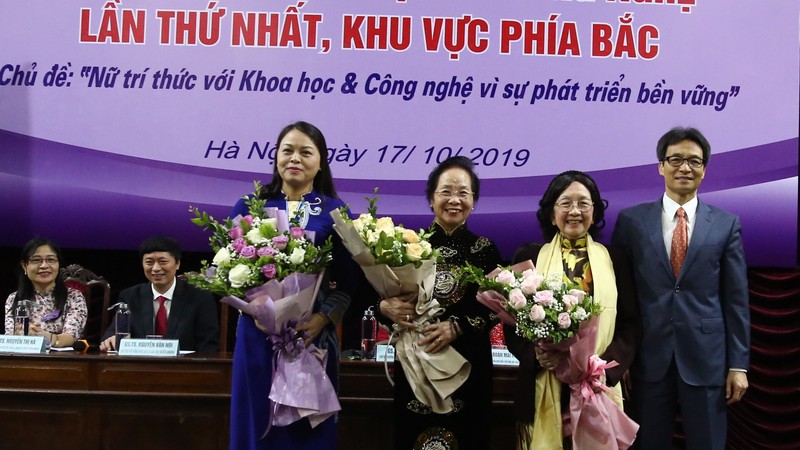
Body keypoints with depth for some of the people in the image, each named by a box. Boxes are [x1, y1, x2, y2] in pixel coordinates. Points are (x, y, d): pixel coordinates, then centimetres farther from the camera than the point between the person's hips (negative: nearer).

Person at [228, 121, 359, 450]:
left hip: (313, 334, -1)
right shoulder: (249, 206, 6)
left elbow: (349, 280, 0)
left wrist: (322, 319, -14)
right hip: (258, 334, 1)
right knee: (257, 422, 6)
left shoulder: (335, 212, 3)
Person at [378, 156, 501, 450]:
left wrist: (457, 326, -19)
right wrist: (386, 307, -19)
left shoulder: (485, 249, 3)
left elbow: (492, 312, -4)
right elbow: (383, 297, 3)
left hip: (467, 365, 0)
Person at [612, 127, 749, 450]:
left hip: (706, 359, 0)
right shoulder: (631, 220, 3)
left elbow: (736, 300, 3)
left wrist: (738, 364, 0)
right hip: (649, 358, 0)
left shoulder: (726, 224, 4)